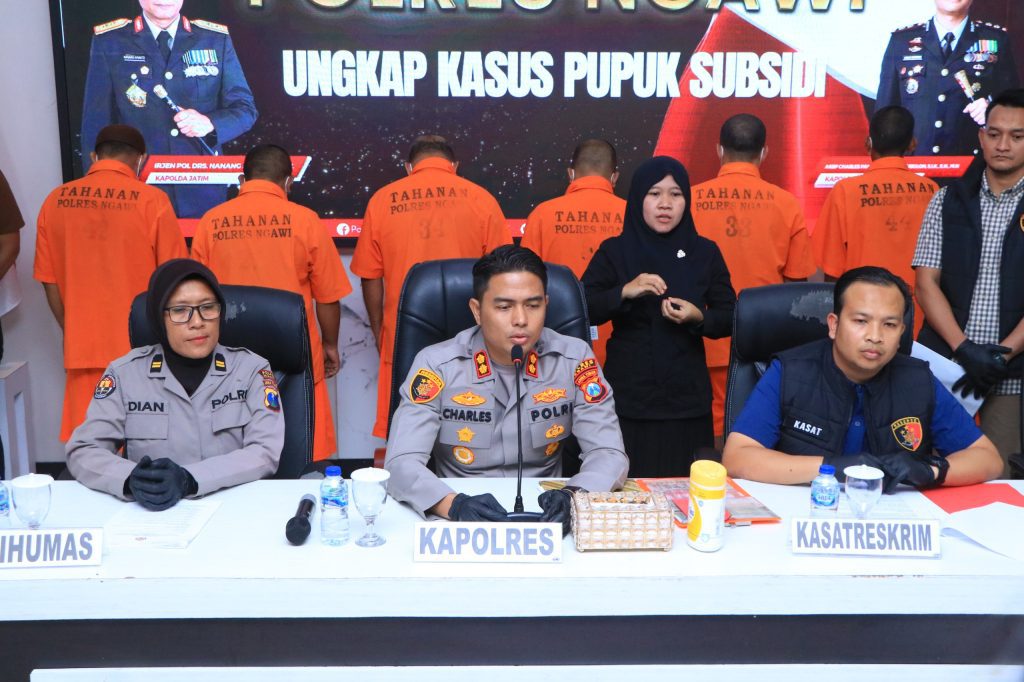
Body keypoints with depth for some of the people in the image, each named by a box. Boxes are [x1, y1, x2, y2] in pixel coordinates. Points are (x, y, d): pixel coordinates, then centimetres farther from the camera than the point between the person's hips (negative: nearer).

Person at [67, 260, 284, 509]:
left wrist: (188, 479, -23)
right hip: (149, 515, 1)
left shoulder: (252, 369, 1)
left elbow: (266, 452, -9)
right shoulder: (125, 373, 5)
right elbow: (82, 451, -1)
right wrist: (131, 479, -21)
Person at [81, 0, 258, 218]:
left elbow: (245, 109, 6)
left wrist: (210, 123, -16)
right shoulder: (108, 41, 3)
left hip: (203, 193, 1)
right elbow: (95, 122, 3)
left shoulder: (217, 39, 7)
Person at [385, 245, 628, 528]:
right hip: (460, 527, -1)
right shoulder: (435, 365, -9)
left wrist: (576, 496, -28)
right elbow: (401, 463, -15)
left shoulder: (575, 360, -5)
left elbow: (609, 454, -6)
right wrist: (453, 504, -35)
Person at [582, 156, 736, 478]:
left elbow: (730, 318, 8)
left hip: (686, 400, 1)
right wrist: (624, 292, -21)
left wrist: (699, 318, -13)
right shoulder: (614, 252, 3)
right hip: (628, 399, -1)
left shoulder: (705, 253, 7)